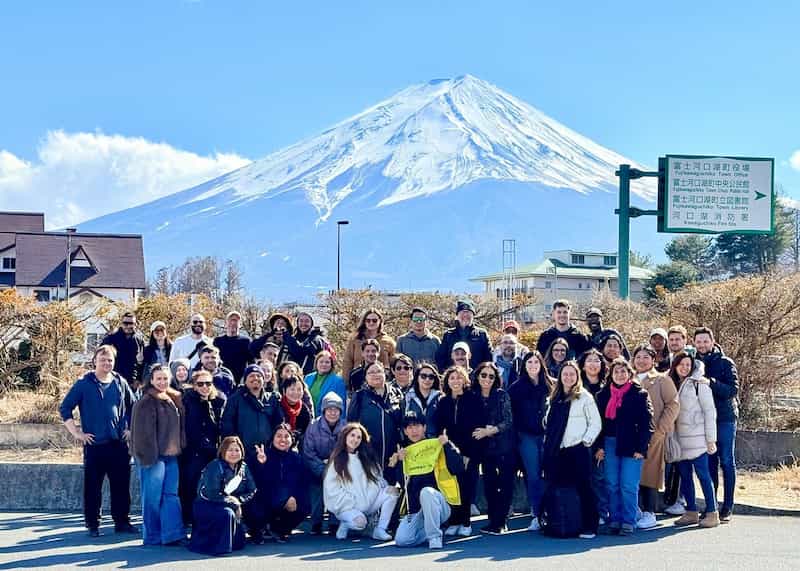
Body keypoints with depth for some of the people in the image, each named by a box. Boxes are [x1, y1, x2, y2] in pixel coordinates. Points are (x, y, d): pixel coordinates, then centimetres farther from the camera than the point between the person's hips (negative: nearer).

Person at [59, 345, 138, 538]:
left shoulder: (120, 382, 7)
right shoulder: (84, 384, -2)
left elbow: (133, 407, 20)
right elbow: (65, 409, 0)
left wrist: (130, 429, 11)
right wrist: (76, 433, -4)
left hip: (119, 444, 3)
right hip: (94, 444, -3)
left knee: (121, 485, 6)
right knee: (92, 486, 2)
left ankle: (122, 521, 17)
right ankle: (92, 524, 12)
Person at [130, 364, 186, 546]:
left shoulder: (175, 399, 13)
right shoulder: (146, 402, -9)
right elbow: (142, 431, -13)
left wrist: (181, 449, 16)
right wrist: (147, 455, -17)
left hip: (171, 455, 7)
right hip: (153, 456, -7)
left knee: (171, 496, 5)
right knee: (153, 498, -1)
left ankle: (173, 534, 5)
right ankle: (152, 537, 7)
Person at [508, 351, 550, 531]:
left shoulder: (550, 385, 6)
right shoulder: (517, 387, 4)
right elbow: (511, 414, 3)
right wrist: (515, 437, -2)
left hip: (547, 435, 1)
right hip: (527, 437, -1)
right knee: (533, 476, -2)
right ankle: (536, 515, 1)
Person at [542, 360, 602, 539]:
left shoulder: (584, 397, 0)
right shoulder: (555, 397, 15)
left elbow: (596, 422, -1)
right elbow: (549, 422, 21)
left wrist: (586, 441, -9)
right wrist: (548, 443, 11)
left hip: (578, 450, -5)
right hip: (557, 450, 5)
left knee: (583, 488, -5)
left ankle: (589, 528, -1)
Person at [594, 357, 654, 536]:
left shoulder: (639, 394, -2)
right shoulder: (603, 395, 10)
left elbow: (647, 424, -5)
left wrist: (641, 448, -11)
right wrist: (600, 446, 2)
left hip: (631, 446, -4)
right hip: (610, 444, 4)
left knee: (628, 486, -6)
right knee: (612, 485, 7)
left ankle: (628, 521, 2)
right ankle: (615, 519, 14)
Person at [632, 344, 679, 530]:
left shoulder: (662, 380, 5)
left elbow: (673, 404, -3)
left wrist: (660, 429, -10)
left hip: (654, 436, -4)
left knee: (649, 473, -5)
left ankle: (649, 513, -1)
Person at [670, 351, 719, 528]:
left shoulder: (699, 384, -5)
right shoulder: (672, 384, 12)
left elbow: (710, 412, -7)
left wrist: (711, 439, -10)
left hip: (697, 439, -6)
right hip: (680, 440, 6)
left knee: (703, 474, -5)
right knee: (685, 475, 8)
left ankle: (712, 513, 0)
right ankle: (691, 512, 15)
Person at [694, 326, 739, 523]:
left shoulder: (725, 363, -2)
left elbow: (733, 390, -13)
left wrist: (712, 383, -26)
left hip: (725, 418, -3)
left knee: (727, 462, -1)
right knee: (709, 462, 7)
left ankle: (727, 507, 3)